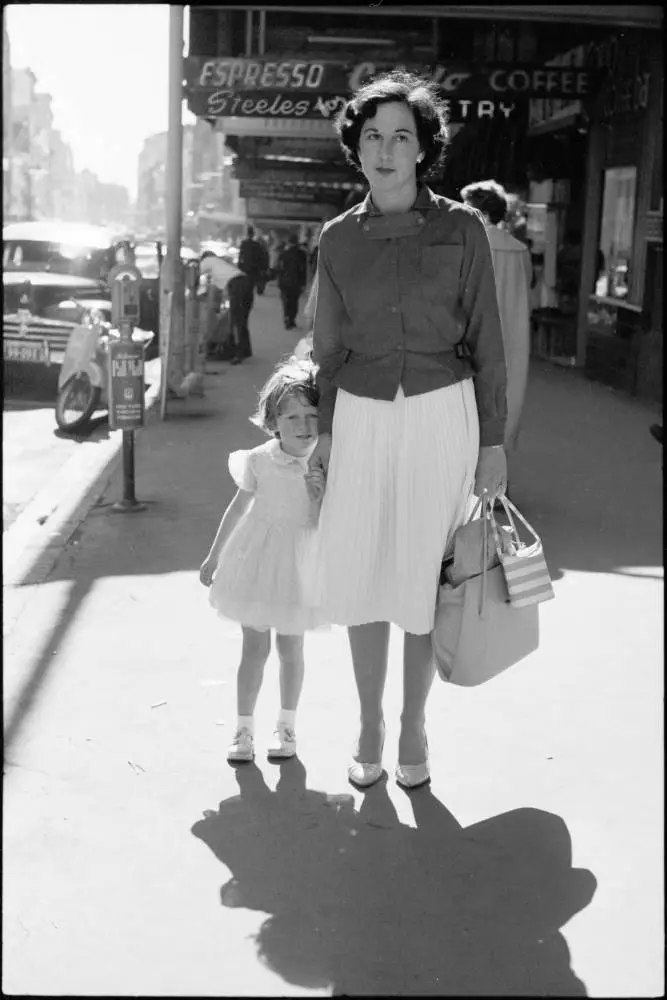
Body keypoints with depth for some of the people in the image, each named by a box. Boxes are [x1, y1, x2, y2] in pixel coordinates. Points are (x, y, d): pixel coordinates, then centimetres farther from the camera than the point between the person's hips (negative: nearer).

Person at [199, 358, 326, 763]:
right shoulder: (260, 461, -11)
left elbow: (323, 529, -9)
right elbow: (238, 508, 2)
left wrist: (319, 497, -29)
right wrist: (214, 556, 9)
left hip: (297, 567, 0)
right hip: (256, 562, 0)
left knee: (291, 649, 11)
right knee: (255, 648, 6)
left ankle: (287, 726, 29)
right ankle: (244, 729, 17)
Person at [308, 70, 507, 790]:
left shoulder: (461, 228, -3)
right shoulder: (338, 237, 3)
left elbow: (484, 339, -1)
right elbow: (330, 344, 11)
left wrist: (493, 441, -2)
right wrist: (326, 430, 10)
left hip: (443, 414, -2)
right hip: (363, 419, 2)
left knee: (423, 578, 5)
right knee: (359, 576, 4)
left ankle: (413, 730, 23)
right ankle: (369, 726, 23)